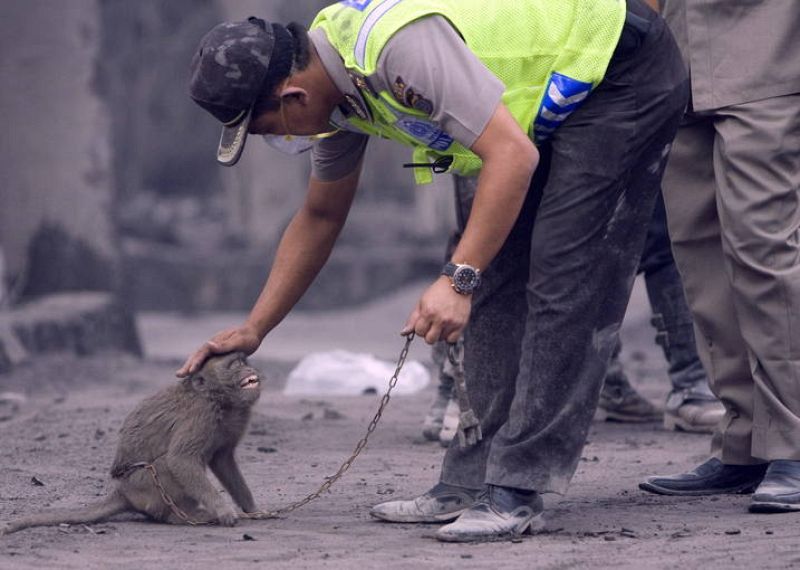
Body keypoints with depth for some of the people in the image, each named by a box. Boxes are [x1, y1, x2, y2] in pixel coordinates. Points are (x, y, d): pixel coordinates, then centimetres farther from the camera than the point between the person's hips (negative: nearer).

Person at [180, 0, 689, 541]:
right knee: (497, 283, 5)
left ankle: (516, 490, -15)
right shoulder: (335, 79, -1)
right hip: (558, 97, 10)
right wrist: (253, 329, 11)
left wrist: (458, 279, -38)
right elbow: (320, 216, 13)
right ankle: (472, 481, 8)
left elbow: (512, 155, -35)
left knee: (565, 284, -15)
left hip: (626, 75, -10)